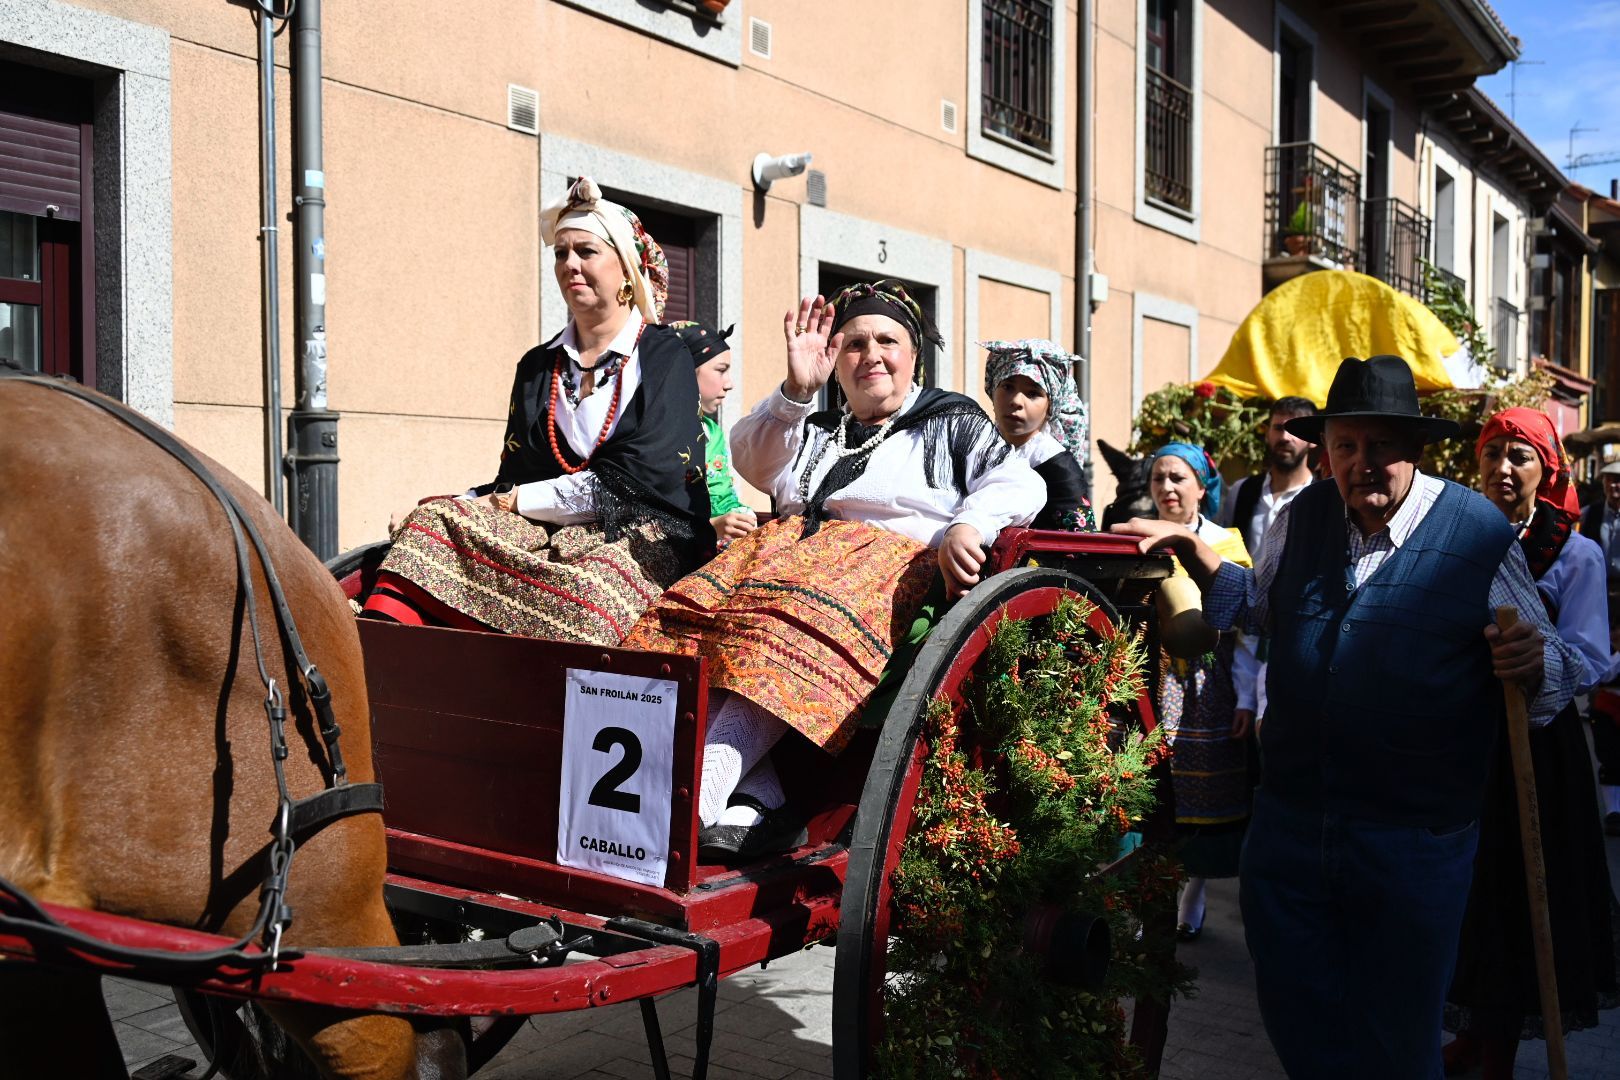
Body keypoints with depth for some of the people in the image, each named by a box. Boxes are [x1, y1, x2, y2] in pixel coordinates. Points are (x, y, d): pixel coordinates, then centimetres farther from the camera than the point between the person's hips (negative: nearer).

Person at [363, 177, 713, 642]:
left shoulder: (665, 358, 2)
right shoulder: (539, 367, 19)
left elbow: (625, 484, -9)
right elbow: (512, 481, 14)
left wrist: (514, 501, -7)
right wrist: (437, 508, -5)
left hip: (645, 540, -5)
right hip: (555, 532, 5)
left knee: (585, 591, -39)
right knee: (438, 521, -22)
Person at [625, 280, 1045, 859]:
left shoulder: (952, 422, 21)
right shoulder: (816, 430, 33)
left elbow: (1021, 485, 6)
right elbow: (750, 463, 15)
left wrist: (967, 527, -15)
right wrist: (795, 391, 2)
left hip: (891, 557, -4)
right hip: (790, 547, 5)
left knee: (788, 626, -38)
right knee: (687, 619, -27)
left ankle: (694, 797, -49)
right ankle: (753, 802, -40)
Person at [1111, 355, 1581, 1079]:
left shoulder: (1480, 536, -10)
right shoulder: (1301, 517, 3)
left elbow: (1557, 666, -2)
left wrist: (1534, 665, -25)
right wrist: (1192, 551, 8)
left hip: (1416, 842, -3)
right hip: (1290, 822, 4)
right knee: (1293, 1017, 14)